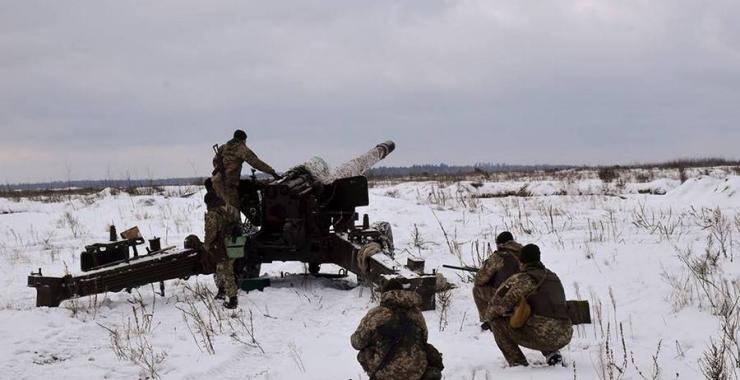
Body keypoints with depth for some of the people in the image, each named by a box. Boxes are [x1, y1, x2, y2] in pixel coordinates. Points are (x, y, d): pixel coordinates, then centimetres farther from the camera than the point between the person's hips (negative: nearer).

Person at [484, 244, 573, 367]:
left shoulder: (520, 279, -1)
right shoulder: (553, 277, 21)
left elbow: (497, 307, -2)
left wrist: (489, 318, 21)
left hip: (541, 337, -7)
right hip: (565, 337, 7)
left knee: (497, 322, 8)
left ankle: (518, 363, 3)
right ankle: (552, 353, 14)